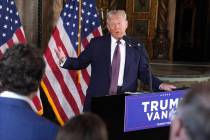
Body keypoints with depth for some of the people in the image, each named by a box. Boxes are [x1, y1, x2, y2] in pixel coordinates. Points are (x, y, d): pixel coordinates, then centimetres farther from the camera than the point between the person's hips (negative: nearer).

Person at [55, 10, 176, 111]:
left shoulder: (137, 47, 7)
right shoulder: (97, 43, 6)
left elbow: (144, 73, 10)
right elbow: (81, 62, 9)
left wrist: (160, 85, -3)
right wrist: (65, 60, -8)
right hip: (98, 97, 0)